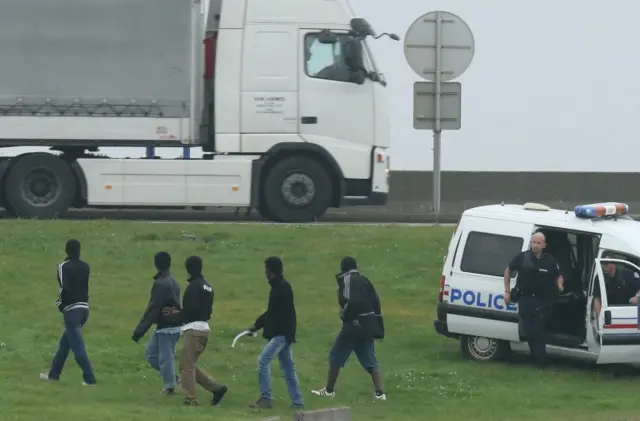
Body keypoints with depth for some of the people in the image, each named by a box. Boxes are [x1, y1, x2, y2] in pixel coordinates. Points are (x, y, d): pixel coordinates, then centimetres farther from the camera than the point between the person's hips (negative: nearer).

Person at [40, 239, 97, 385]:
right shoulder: (85, 267, 8)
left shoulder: (64, 267, -9)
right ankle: (54, 373, 27)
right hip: (84, 307, 7)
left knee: (77, 345, -6)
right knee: (65, 341, 19)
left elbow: (65, 289, -17)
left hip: (71, 309, -7)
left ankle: (89, 378, -12)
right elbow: (85, 286, 5)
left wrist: (61, 303, -2)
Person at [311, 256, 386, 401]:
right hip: (368, 327, 6)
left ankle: (329, 390, 16)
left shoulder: (347, 280, -9)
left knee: (336, 356, 9)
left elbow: (351, 302, -23)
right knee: (370, 360, 9)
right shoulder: (364, 280, 12)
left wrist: (346, 317, -9)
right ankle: (380, 393, -2)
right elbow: (376, 302, 10)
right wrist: (379, 327, 13)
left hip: (353, 326, -6)